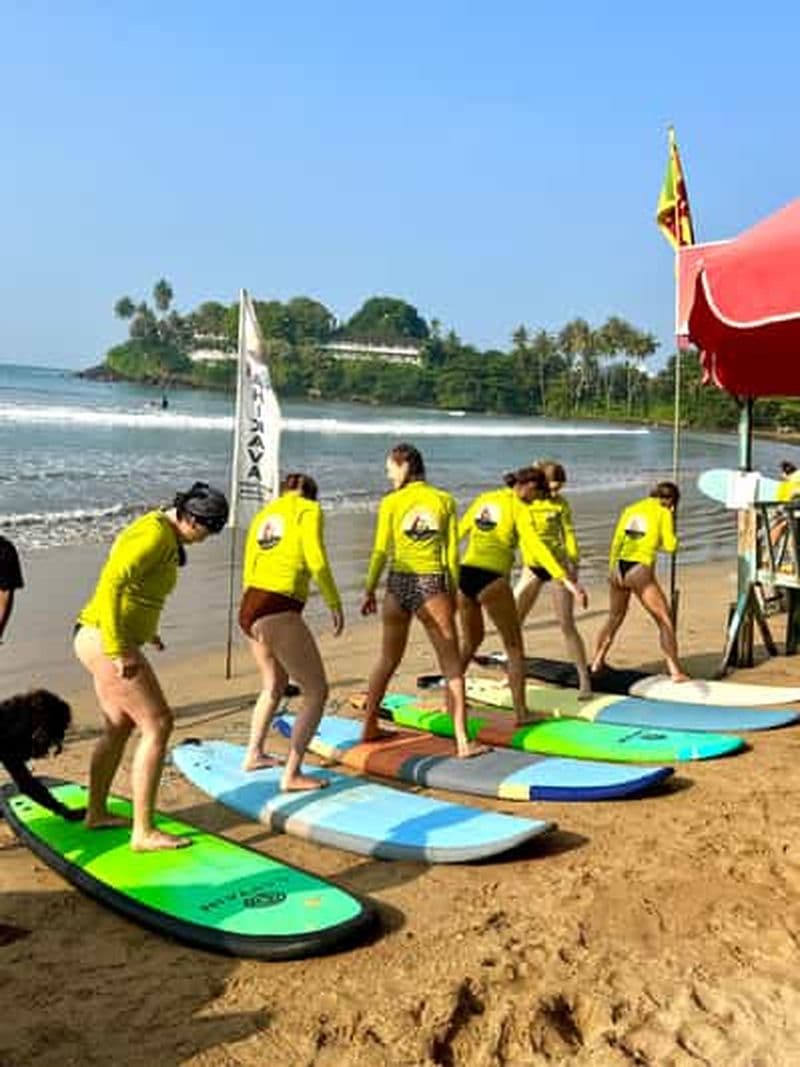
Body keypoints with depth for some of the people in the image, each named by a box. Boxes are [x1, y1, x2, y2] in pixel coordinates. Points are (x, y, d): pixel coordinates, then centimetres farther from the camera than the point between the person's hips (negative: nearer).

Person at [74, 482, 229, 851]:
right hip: (105, 642, -11)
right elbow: (111, 585, -29)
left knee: (119, 726, 22)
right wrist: (118, 651, -29)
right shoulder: (156, 535, -20)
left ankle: (96, 812, 37)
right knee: (158, 725, -7)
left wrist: (143, 628, 29)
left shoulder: (163, 531, 12)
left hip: (102, 640, 11)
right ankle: (143, 832, -3)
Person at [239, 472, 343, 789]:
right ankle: (292, 775, -2)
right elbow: (316, 561, -11)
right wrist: (335, 604, 0)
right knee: (317, 691, 2)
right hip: (278, 611, -8)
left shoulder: (263, 514, 23)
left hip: (248, 609, 8)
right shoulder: (309, 509, 3)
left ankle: (253, 754, 38)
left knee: (275, 684, 30)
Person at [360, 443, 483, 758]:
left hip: (398, 583, 1)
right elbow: (451, 552, 3)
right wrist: (454, 592, 12)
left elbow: (381, 551, -1)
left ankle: (369, 727, 29)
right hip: (432, 585, -1)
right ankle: (462, 741, 1)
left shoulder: (390, 502, -1)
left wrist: (369, 590, 8)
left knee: (388, 659, 18)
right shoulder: (444, 500, 2)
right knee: (451, 664, 4)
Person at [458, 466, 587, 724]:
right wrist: (564, 578, -20)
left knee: (471, 640, 26)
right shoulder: (518, 508, -3)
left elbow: (458, 533, 23)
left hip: (464, 575, 6)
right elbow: (535, 545, -15)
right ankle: (521, 713, 2)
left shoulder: (483, 499, 16)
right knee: (514, 647, 5)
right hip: (492, 579, -6)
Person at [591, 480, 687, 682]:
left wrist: (612, 570, 15)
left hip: (619, 568, 6)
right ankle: (676, 671, -4)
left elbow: (616, 542, 12)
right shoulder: (663, 513, 2)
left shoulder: (630, 509, 16)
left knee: (614, 618, 24)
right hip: (640, 571, -6)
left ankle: (597, 662, 30)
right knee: (665, 620, 2)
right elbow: (670, 545, -2)